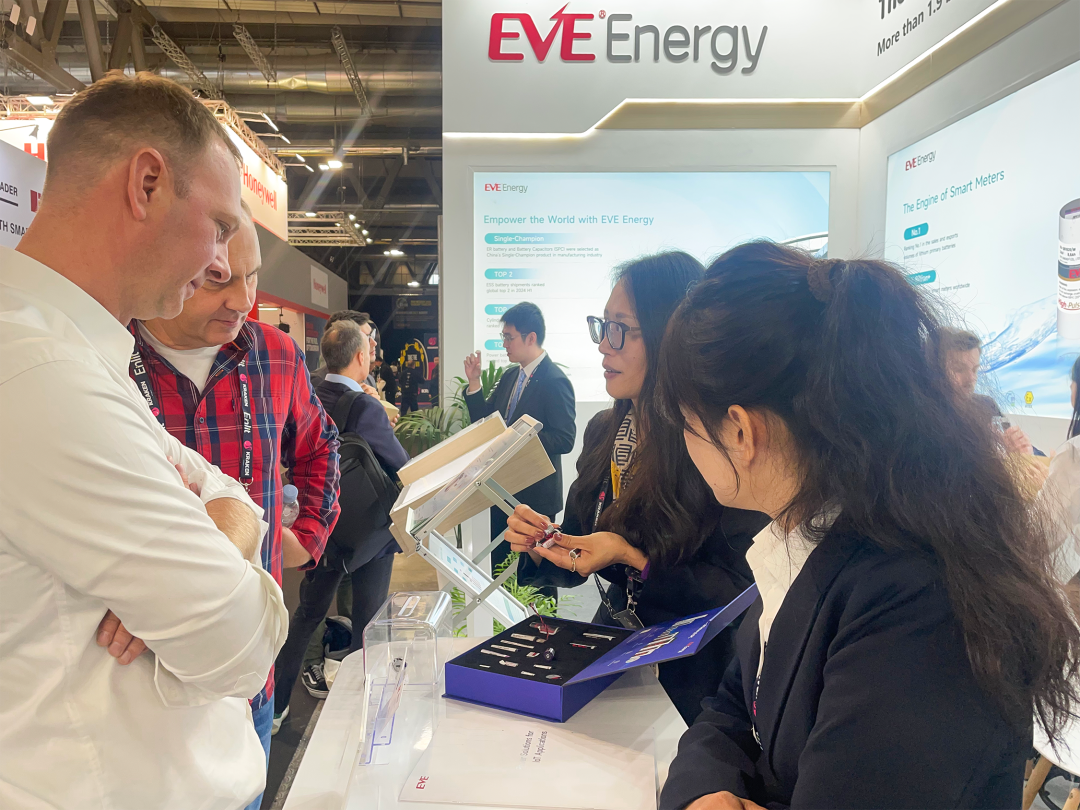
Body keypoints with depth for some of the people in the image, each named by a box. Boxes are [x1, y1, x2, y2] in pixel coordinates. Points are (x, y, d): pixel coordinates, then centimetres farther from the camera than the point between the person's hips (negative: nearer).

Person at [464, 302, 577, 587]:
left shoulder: (554, 381, -16)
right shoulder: (509, 377, 10)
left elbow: (564, 440, -21)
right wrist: (474, 383, -1)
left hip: (535, 496, -8)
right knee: (500, 570, 18)